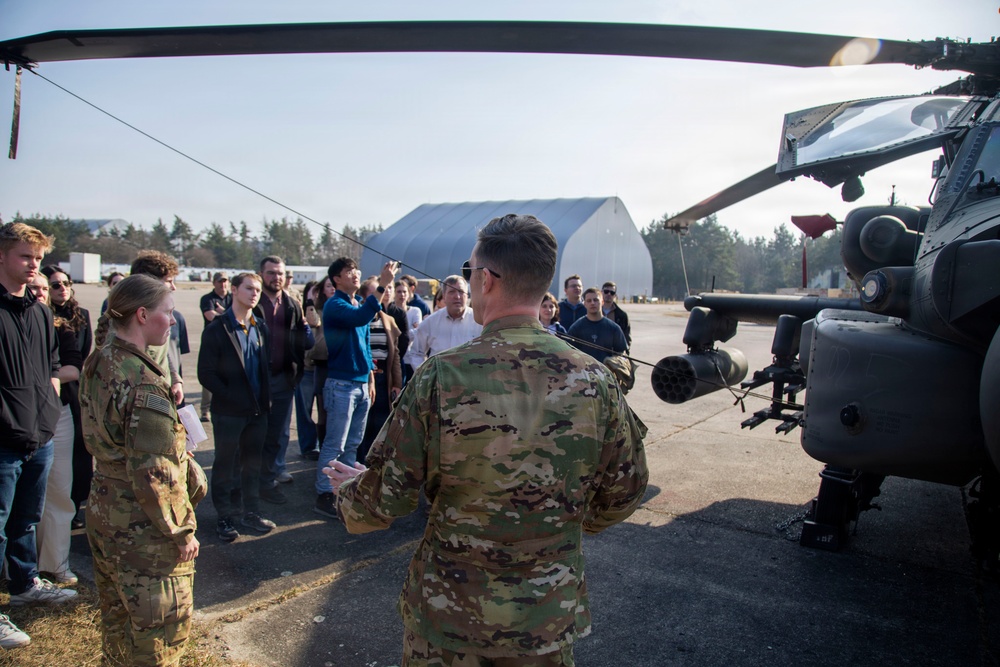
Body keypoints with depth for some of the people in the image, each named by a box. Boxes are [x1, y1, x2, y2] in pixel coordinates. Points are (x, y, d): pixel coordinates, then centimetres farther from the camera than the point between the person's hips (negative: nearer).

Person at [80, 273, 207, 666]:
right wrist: (182, 531, -15)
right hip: (142, 530, -9)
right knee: (161, 630, 8)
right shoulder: (144, 383, -26)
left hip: (103, 512, 9)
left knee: (117, 619, 25)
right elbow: (153, 471, -25)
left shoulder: (98, 364, 2)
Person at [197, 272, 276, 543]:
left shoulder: (260, 328, 8)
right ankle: (226, 517, 19)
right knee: (225, 466, 7)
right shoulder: (216, 329, -8)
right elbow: (206, 373, -10)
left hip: (258, 409, 5)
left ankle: (250, 512, 27)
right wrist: (231, 397, -13)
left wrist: (266, 398, 0)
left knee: (252, 464, 14)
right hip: (229, 411, -5)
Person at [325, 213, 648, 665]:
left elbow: (381, 501, -13)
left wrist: (347, 488, 10)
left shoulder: (441, 378, -21)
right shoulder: (594, 381, -13)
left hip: (447, 617, -2)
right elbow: (624, 493, 0)